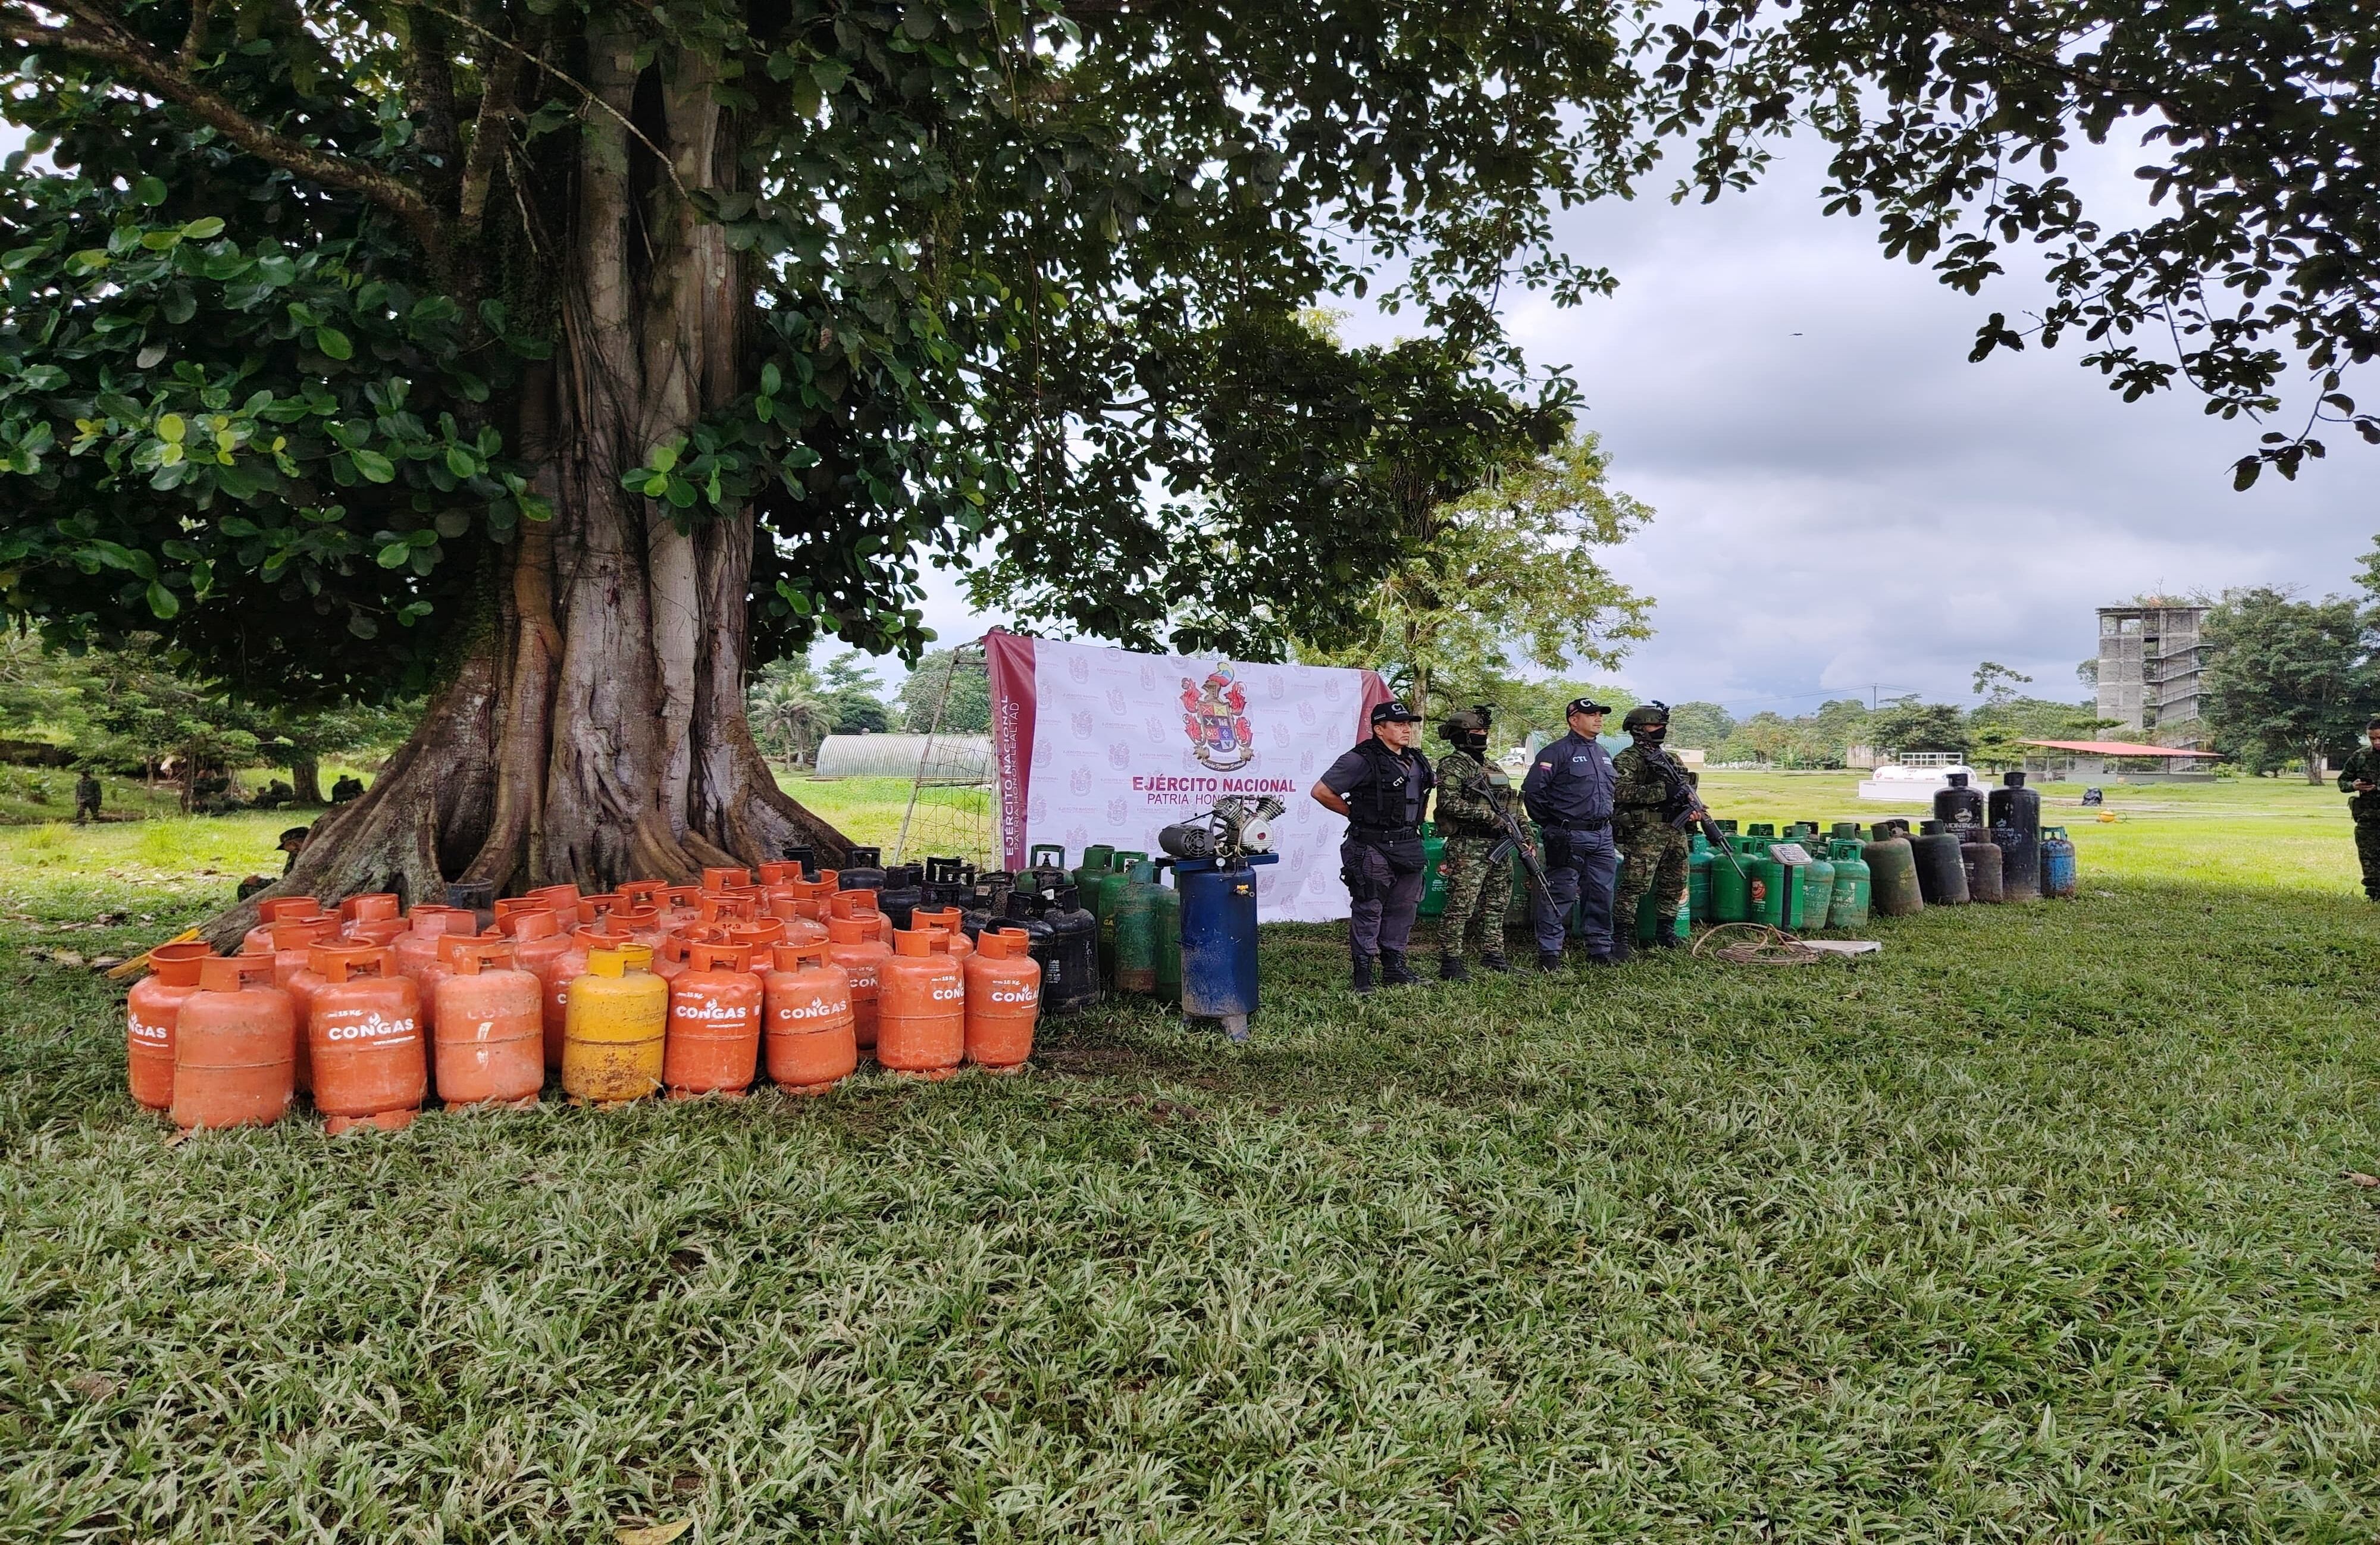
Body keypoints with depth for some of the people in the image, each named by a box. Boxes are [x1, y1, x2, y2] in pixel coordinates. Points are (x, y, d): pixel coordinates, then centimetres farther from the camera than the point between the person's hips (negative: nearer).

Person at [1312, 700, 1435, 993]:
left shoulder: (1417, 761, 11)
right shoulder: (1362, 760, -13)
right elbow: (1321, 792, -12)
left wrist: (1410, 824, 16)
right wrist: (1355, 813, -3)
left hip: (1409, 847, 8)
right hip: (1373, 850, -7)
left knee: (1403, 908, 13)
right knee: (1368, 911, -1)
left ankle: (1394, 966, 25)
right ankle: (1362, 973, 7)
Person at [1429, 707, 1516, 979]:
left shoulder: (1492, 767, 20)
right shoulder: (1453, 765, -6)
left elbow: (1509, 807, 23)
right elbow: (1449, 803, -19)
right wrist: (1487, 815, -20)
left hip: (1500, 845, 8)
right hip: (1468, 847, -8)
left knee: (1495, 905, 13)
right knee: (1460, 906, -8)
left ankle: (1492, 955, 23)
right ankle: (1450, 961, -4)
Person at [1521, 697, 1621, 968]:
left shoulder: (1603, 755, 17)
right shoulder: (1558, 752, -9)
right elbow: (1531, 790, -11)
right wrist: (1550, 824, -5)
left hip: (1603, 837, 8)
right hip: (1569, 838, -8)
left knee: (1601, 896, 11)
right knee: (1560, 896, -5)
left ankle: (1600, 950, 21)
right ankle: (1549, 954, 0)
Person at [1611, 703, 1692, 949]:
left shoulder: (1669, 758, 20)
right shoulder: (1627, 760, -6)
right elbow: (1620, 791, -21)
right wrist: (1661, 792, -25)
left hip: (1675, 830, 8)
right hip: (1644, 830, -8)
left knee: (1673, 884, 14)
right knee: (1634, 885, -10)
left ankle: (1665, 931, 26)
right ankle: (1622, 935, -6)